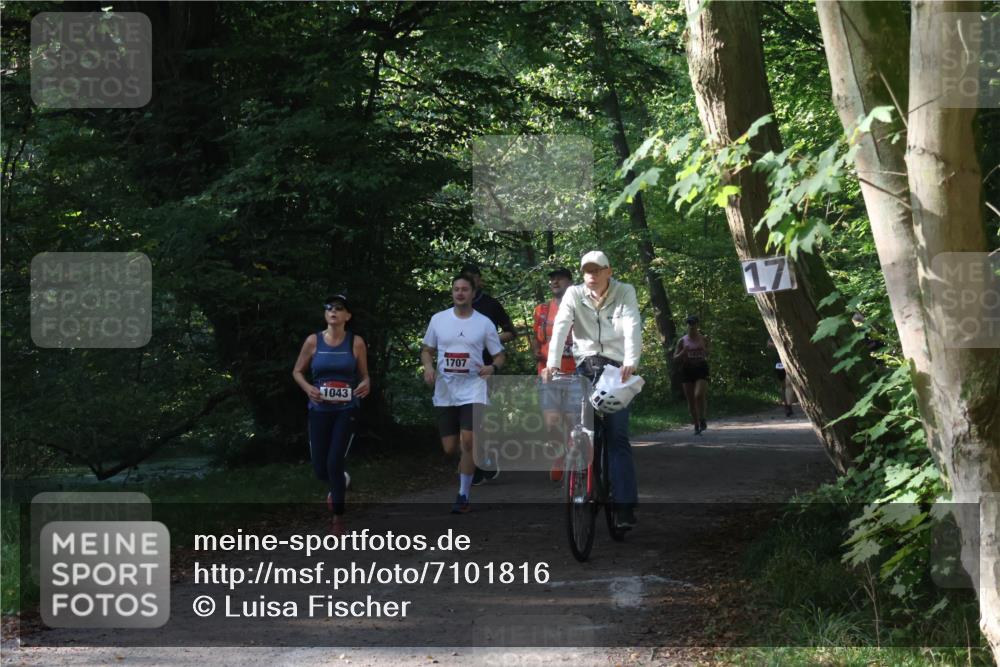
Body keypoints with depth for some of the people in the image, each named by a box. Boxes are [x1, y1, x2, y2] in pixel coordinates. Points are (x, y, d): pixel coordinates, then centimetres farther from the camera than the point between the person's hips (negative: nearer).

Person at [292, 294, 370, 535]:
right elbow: (297, 371, 9)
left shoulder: (356, 343, -3)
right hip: (320, 410, 2)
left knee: (334, 463, -12)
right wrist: (308, 388, -11)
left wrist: (366, 385, -17)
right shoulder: (313, 341, -1)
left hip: (346, 410, -2)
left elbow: (364, 375, 7)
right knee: (320, 468, 5)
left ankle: (338, 518, 3)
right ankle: (339, 482, 43)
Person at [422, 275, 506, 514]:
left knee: (468, 441, -17)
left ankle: (463, 495, -6)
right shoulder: (438, 319, 5)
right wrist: (428, 366, -7)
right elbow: (427, 350, 14)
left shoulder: (484, 323, 1)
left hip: (472, 389, -2)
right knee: (450, 448, 3)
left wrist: (493, 367, -15)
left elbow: (500, 355, 7)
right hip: (445, 391, 2)